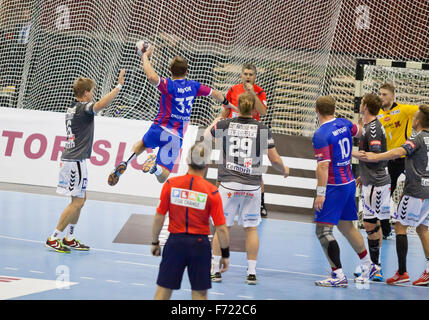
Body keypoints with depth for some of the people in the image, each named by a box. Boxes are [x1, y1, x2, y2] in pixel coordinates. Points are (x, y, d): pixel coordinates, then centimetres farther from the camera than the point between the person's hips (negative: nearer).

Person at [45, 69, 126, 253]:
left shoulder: (71, 109, 15)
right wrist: (119, 86, -31)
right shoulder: (83, 108, -14)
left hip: (69, 159, 10)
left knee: (81, 199, 16)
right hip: (76, 160, -10)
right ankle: (53, 239, -6)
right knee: (77, 201, -7)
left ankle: (69, 238, 19)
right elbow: (102, 104, -33)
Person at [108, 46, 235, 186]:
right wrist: (225, 102, 43)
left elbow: (152, 77, -32)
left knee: (142, 143, 34)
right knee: (162, 178, -1)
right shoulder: (193, 86, 3)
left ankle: (125, 162, 7)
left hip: (159, 129, -1)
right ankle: (155, 166, -36)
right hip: (176, 136, 1)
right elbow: (214, 93, 19)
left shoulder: (168, 85, -11)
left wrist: (145, 56, -14)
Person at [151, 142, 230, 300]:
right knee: (199, 293, 8)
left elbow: (159, 217, -1)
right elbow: (221, 228, -8)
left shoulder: (170, 184, -6)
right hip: (200, 244, -1)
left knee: (163, 289, 8)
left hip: (175, 241, 1)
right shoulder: (211, 191, -9)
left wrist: (155, 242, 12)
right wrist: (225, 254, 3)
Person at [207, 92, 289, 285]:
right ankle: (251, 272, 9)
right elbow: (274, 159, 1)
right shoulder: (263, 129, -2)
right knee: (251, 228, 9)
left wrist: (215, 122, 39)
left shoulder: (224, 125, -1)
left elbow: (206, 137, 20)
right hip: (252, 186, 0)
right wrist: (284, 170, 22)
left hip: (228, 184, 0)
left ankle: (215, 270, 11)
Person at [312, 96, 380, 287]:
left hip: (334, 187, -8)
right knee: (346, 226, 21)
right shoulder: (344, 124, 5)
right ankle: (368, 266, 31)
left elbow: (323, 166, -23)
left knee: (323, 231, -7)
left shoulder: (321, 135, -18)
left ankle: (339, 276, -13)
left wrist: (320, 194, -21)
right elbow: (358, 131, 28)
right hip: (349, 182, 8)